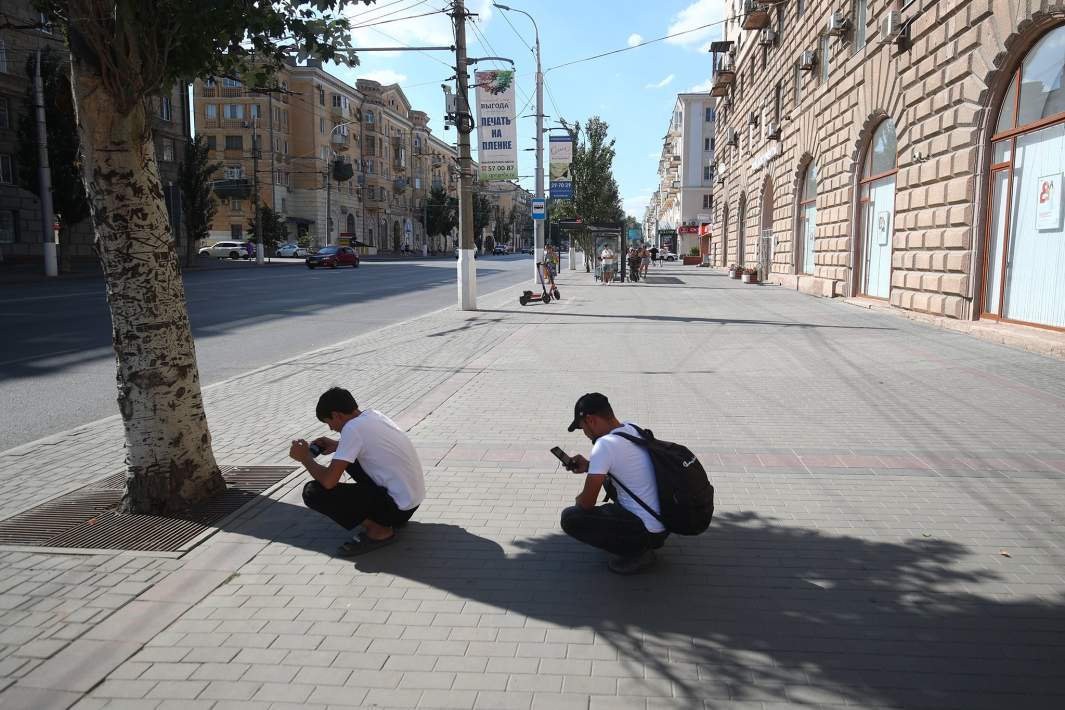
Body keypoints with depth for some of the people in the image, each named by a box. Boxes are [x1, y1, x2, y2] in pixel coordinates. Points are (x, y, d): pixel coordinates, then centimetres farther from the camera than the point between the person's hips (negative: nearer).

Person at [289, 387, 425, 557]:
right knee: (347, 458, 25)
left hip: (399, 506, -9)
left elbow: (328, 481, -19)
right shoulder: (373, 415, 6)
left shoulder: (352, 428, -18)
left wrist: (305, 458, -1)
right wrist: (337, 446, 18)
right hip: (414, 496, 9)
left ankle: (378, 530, -5)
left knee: (313, 492, -12)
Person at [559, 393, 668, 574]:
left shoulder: (605, 444, -21)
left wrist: (579, 499, 6)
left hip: (648, 532, -9)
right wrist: (589, 466, 13)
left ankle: (636, 552, -2)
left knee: (569, 518, -8)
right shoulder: (632, 429, 3)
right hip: (664, 522, 9)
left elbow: (587, 503, -17)